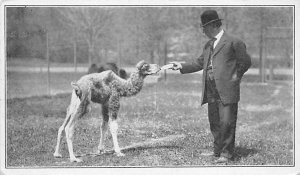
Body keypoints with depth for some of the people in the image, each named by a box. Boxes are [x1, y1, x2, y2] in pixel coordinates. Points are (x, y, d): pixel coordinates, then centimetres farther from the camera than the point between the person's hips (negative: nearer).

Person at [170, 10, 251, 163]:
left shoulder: (233, 42, -6)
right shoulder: (208, 45, 18)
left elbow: (245, 62, -2)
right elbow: (200, 62, 23)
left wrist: (235, 77, -2)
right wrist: (182, 66, 15)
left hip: (226, 90, -8)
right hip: (211, 91, 8)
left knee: (226, 122, -7)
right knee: (214, 123, 13)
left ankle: (227, 153, 2)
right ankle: (217, 151, 23)